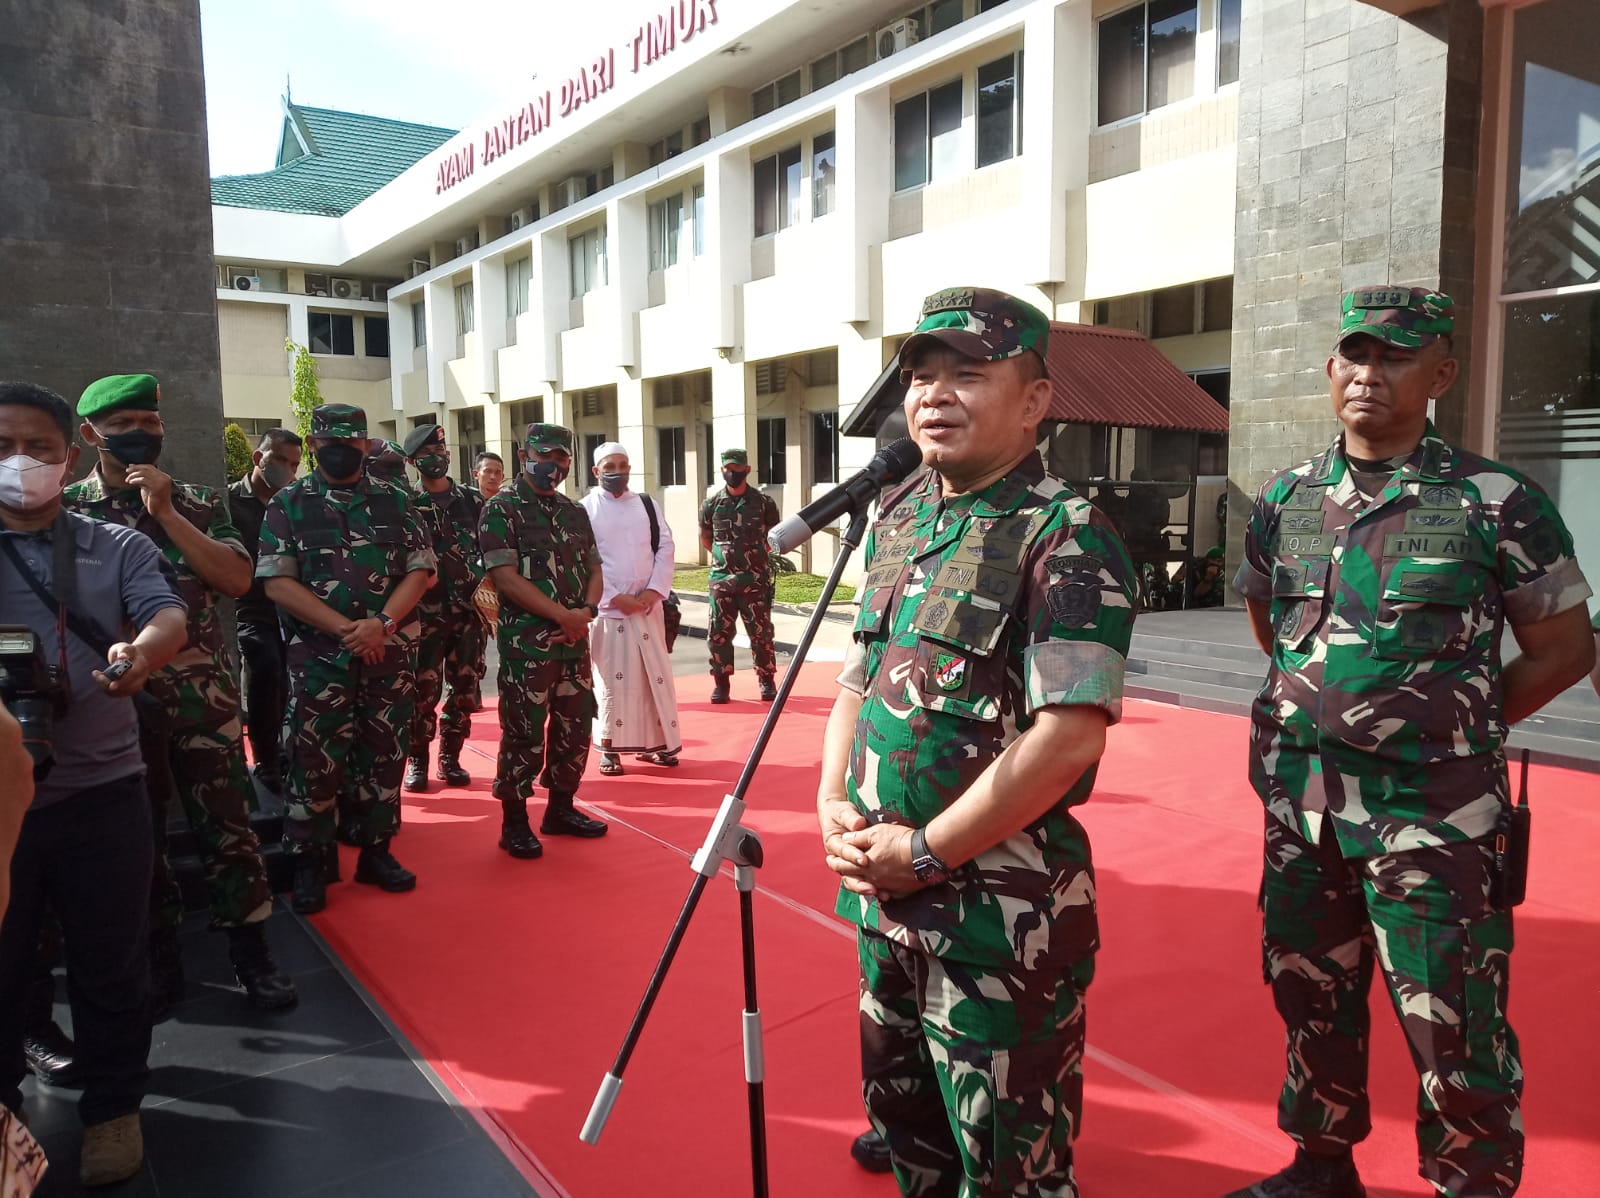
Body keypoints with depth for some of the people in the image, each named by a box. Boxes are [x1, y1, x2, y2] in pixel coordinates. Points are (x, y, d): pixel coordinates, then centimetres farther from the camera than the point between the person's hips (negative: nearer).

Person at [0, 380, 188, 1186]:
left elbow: (170, 615, -12)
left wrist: (143, 650, -37)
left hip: (99, 793, -1)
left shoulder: (117, 546, 4)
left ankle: (112, 1107, 26)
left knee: (110, 962, 9)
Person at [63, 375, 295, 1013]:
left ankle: (252, 953, 16)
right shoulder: (66, 510, 2)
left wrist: (166, 513, -12)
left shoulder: (198, 503, 5)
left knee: (227, 824, 4)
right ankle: (158, 961, 26)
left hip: (205, 697, 0)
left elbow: (237, 578, -8)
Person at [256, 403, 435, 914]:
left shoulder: (396, 501, 7)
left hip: (391, 653, 2)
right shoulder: (288, 504, 1)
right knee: (314, 760, 1)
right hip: (319, 655, -2)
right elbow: (277, 582, -7)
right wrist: (346, 628, -16)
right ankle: (309, 863, 14)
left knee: (383, 754, 9)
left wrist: (382, 624, -16)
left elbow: (419, 571, 1)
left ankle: (376, 852, 22)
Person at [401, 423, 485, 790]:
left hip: (469, 610, 3)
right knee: (423, 688, -4)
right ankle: (417, 760, 10)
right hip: (426, 612, -3)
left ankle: (450, 757, 18)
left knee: (463, 686, 5)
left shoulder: (473, 501, 10)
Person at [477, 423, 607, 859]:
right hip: (526, 641, -6)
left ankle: (561, 808, 27)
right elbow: (505, 578, -14)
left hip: (575, 640, 7)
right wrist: (562, 614, -16)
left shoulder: (575, 512, 14)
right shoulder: (501, 509, -6)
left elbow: (594, 569, 14)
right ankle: (514, 821, 11)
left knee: (575, 726, 12)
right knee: (525, 732, -2)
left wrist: (587, 609, -7)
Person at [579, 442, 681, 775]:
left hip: (648, 606, 4)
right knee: (611, 677, 0)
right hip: (607, 607, -4)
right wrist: (613, 597, -14)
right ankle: (610, 748, 10)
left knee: (655, 674, 8)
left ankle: (654, 743, 20)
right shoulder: (585, 509, -3)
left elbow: (665, 547, 7)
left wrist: (655, 590, -7)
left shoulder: (647, 505, 10)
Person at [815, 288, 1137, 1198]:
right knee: (902, 1117, 24)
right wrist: (834, 805, 0)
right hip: (880, 889, 7)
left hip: (1000, 910, -7)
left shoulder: (1068, 538, -16)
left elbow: (1067, 737, -22)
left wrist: (927, 851, -17)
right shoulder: (899, 517, 8)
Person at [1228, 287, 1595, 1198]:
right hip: (1300, 800, 5)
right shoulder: (1285, 501, 3)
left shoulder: (1498, 503, -9)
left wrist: (1455, 729, -2)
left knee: (1454, 1027, 4)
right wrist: (1324, 703, 11)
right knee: (1311, 999, 18)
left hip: (1433, 811, -4)